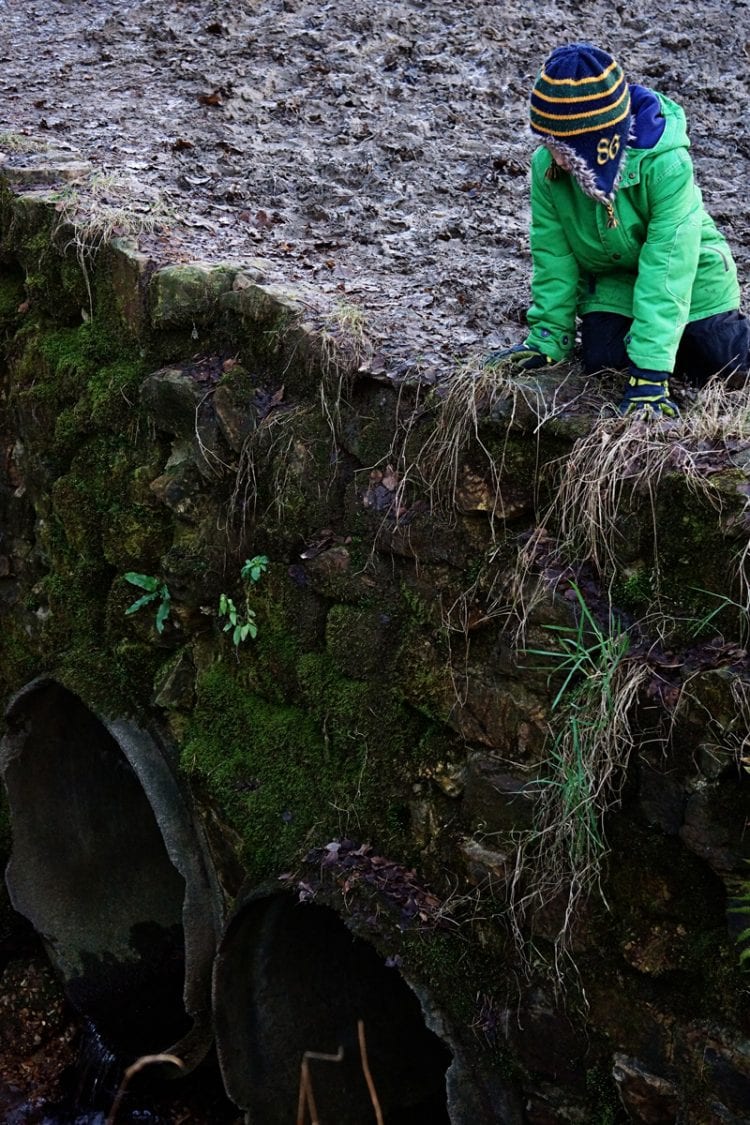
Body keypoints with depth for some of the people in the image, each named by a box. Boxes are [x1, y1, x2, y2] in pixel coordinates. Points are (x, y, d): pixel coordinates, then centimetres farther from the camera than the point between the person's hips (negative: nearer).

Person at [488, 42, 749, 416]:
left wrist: (649, 372, -39)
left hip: (687, 272, -3)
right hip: (613, 277, 3)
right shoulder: (547, 166, -24)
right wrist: (547, 337, -10)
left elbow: (665, 269, -37)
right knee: (600, 358, -14)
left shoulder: (665, 164, -37)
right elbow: (553, 255, -12)